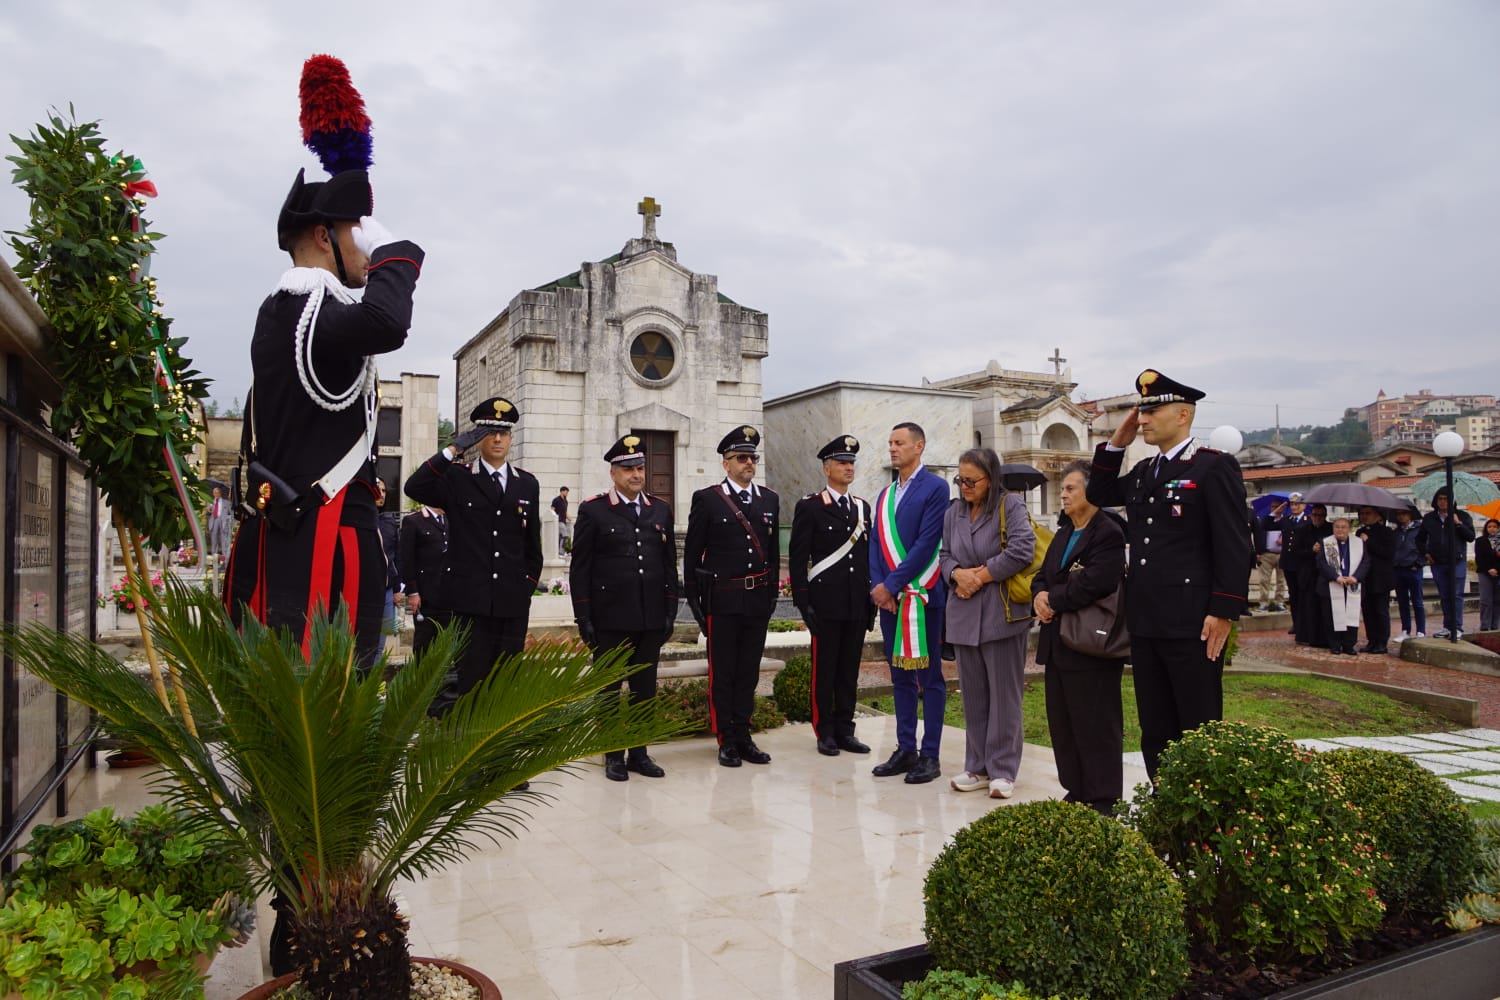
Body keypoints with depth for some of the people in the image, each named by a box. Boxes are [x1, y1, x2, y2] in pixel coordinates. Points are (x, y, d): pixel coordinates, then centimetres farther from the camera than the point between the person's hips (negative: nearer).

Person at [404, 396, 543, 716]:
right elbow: (414, 488, -14)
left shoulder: (527, 483, 13)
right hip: (470, 599, -3)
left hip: (513, 602, 3)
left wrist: (529, 582, 13)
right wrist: (453, 450, -15)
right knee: (464, 679, -3)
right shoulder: (457, 477, 4)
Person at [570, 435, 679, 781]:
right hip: (610, 619, -3)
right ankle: (613, 756, 17)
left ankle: (639, 753, 20)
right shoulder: (593, 510, 0)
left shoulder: (661, 510, 11)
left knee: (645, 688, 9)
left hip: (651, 619, 4)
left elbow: (670, 565, 12)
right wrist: (583, 618, -6)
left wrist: (670, 611, 6)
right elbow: (580, 569, -2)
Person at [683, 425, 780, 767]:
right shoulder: (707, 499, -2)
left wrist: (772, 594, 10)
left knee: (749, 671, 10)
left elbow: (774, 552, 14)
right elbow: (692, 553, -1)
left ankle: (743, 736, 19)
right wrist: (694, 599, -4)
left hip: (758, 599, 4)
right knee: (722, 671, 4)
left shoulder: (770, 500, 10)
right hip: (722, 600, -4)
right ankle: (727, 740, 13)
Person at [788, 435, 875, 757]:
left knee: (850, 670, 9)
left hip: (857, 605, 5)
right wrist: (803, 602, -12)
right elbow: (797, 557, -6)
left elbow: (869, 555, 16)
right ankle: (825, 733, 12)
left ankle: (845, 730, 18)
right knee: (824, 669, 3)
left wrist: (872, 598, 11)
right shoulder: (809, 507, -3)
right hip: (825, 603, -5)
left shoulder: (863, 507, 14)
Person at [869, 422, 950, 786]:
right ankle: (905, 750, 21)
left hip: (922, 595, -7)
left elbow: (926, 543, -14)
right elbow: (877, 544, 11)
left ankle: (930, 755, 9)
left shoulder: (935, 488, -6)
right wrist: (878, 586, -4)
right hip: (888, 597, 7)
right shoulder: (886, 494, 15)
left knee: (929, 677, 2)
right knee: (901, 677, 12)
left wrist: (891, 584, -15)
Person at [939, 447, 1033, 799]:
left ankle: (1002, 771, 9)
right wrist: (958, 573, -7)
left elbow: (1022, 549, -16)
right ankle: (978, 768, 20)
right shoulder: (954, 512, 14)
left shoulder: (1011, 505, -4)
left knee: (1004, 694, 0)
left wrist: (981, 576, -12)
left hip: (1002, 614, -5)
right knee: (973, 694, 10)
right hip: (964, 616, 6)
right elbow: (945, 555, 16)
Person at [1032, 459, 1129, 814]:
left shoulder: (1108, 533, -12)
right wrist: (1040, 595, -6)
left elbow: (1092, 584, -24)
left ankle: (1103, 800, 10)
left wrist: (1053, 599, -12)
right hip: (1058, 644, 9)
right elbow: (1043, 575, 17)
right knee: (1063, 722, 14)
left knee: (1096, 726, 0)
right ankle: (1076, 791, 25)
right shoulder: (1063, 534, 17)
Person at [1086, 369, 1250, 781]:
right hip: (1144, 623, 8)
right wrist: (1116, 443, 15)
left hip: (1192, 624, -7)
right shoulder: (1143, 472, 15)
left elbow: (1234, 546, -11)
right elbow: (1099, 494, 27)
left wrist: (1223, 612, -16)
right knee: (1155, 732, 14)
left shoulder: (1215, 466, -7)